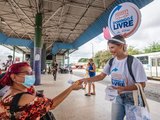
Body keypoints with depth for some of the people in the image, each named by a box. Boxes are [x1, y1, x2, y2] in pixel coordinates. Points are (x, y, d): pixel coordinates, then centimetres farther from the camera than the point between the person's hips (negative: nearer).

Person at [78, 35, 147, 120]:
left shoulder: (134, 62, -20)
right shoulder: (111, 62, -4)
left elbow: (142, 84, -16)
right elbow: (101, 76, -1)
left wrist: (122, 88, -29)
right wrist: (85, 80, -12)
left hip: (132, 98, -4)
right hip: (117, 97, 5)